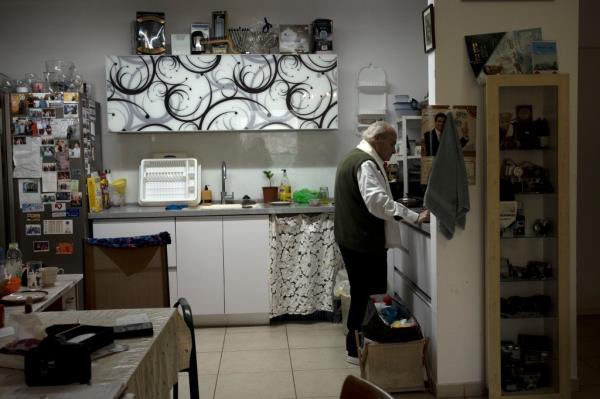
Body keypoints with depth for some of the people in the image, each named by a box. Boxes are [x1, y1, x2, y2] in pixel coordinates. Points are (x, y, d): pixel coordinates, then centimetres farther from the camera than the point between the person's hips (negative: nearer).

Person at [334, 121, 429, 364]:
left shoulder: (355, 158, 18)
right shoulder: (366, 163, -17)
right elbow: (377, 202, -30)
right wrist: (415, 217, -29)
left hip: (352, 239, 11)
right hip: (364, 242, -11)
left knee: (361, 294, 17)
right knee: (367, 296, -2)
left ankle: (356, 346, 26)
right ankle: (358, 351, 7)